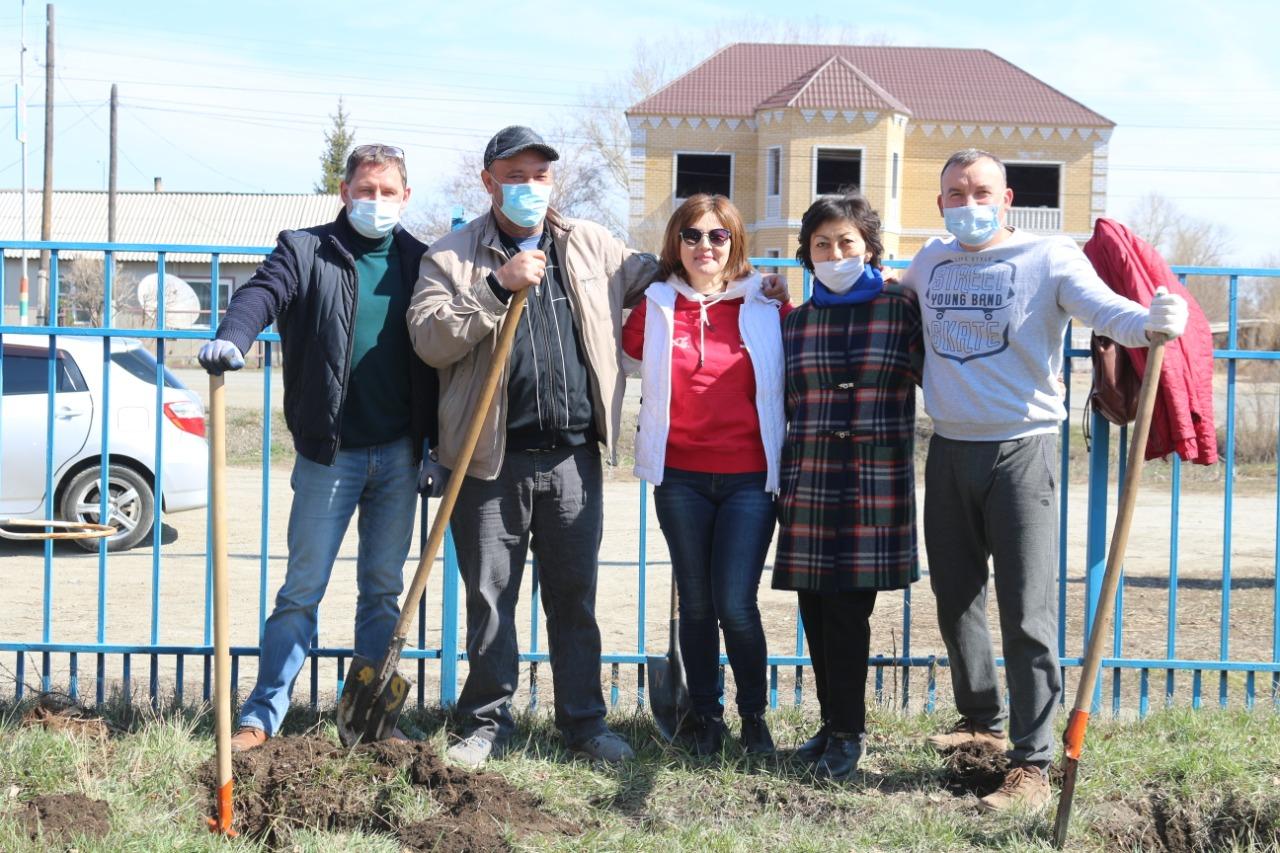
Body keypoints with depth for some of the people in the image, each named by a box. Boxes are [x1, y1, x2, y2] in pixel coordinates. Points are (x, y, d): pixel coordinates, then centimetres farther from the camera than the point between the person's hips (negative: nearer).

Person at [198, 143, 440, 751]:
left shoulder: (419, 262, 8)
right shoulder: (306, 251, -1)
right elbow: (263, 293, -19)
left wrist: (436, 444, 6)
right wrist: (232, 337, -41)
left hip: (398, 452, 3)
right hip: (329, 451, -3)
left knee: (383, 588, 10)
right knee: (302, 587, 0)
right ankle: (262, 715, 7)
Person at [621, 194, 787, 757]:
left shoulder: (765, 307, 2)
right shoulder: (655, 308, 3)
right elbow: (627, 346, 17)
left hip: (749, 477, -1)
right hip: (681, 477, 2)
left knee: (735, 604, -9)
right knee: (695, 604, 7)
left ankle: (754, 715, 11)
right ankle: (706, 719, 21)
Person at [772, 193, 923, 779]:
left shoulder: (901, 309, 1)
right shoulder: (794, 322, 12)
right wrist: (781, 483, 15)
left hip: (874, 487, -4)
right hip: (808, 485, 4)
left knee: (849, 611, -5)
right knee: (816, 613, 6)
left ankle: (847, 732, 8)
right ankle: (833, 724, 20)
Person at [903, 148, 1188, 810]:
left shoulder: (1049, 259, -7)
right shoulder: (931, 262, 10)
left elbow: (1105, 309, -23)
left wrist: (1152, 321, -44)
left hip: (1021, 451, -6)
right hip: (949, 450, 6)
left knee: (1026, 612, -8)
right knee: (954, 599, 16)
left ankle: (1032, 763, -3)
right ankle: (982, 720, 36)